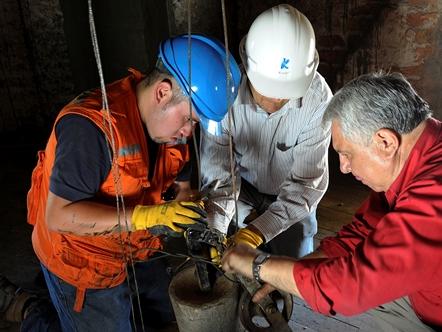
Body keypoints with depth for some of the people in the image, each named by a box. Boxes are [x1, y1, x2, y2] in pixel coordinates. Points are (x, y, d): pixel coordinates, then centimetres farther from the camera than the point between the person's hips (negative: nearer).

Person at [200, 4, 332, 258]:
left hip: (292, 201, 1)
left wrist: (254, 233, -40)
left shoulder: (317, 97, -29)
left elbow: (306, 182, -29)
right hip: (243, 193, 0)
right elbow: (217, 174, -25)